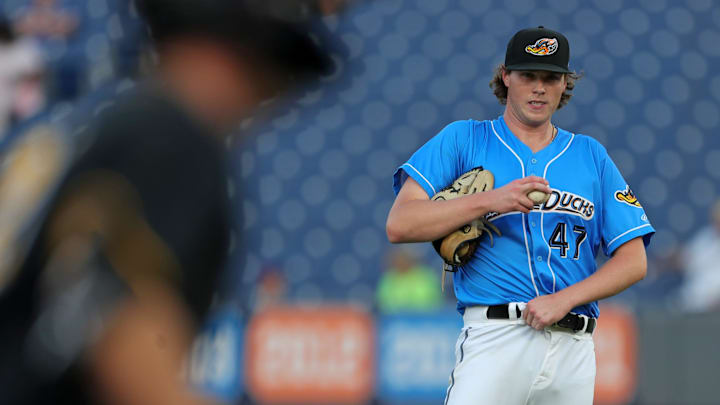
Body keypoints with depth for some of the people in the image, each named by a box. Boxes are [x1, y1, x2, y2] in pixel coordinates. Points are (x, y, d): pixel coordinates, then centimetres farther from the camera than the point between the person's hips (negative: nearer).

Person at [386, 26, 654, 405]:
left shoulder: (590, 155, 17)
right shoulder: (462, 140, 10)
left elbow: (633, 260, 11)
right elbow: (399, 226, -3)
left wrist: (564, 299, -6)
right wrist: (490, 200, -15)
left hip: (574, 347, 3)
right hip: (495, 339, -3)